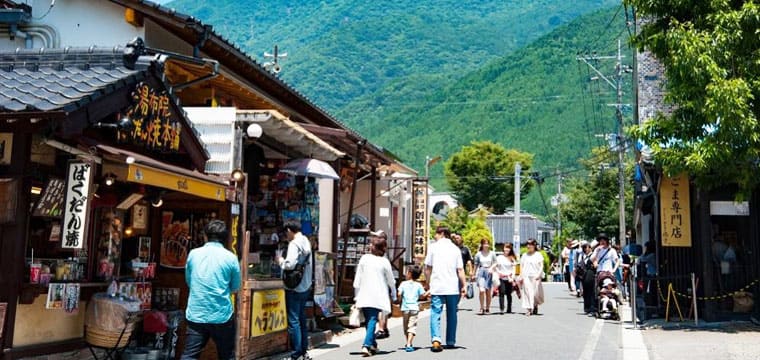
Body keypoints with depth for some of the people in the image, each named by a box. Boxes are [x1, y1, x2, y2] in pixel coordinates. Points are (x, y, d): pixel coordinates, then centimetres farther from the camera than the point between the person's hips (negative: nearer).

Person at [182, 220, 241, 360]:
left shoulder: (193, 254, 3)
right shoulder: (231, 257, -4)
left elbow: (188, 281, 15)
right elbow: (235, 288, 6)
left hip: (196, 315, 2)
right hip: (222, 315, -2)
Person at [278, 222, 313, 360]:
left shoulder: (294, 244, -15)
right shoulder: (306, 242, 10)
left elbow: (290, 265, -26)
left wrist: (281, 261, -7)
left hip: (294, 288, -8)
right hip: (305, 286, 9)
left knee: (293, 321, -4)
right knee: (302, 319, 16)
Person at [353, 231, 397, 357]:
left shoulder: (364, 258, 0)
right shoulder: (384, 261, -2)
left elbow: (357, 280, 1)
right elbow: (391, 281, 5)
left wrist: (356, 296, 9)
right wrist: (394, 296, 20)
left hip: (364, 297, 2)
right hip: (377, 297, -2)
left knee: (369, 320, 16)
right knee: (372, 321, -5)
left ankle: (373, 345, 23)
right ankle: (366, 345, -20)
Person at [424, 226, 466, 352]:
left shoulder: (433, 247, 1)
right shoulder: (455, 249, 6)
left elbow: (427, 268, 0)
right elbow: (460, 270, 0)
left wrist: (428, 283, 11)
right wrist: (463, 286, 6)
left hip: (437, 287, -2)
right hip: (453, 288, 2)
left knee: (435, 314, -3)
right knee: (451, 314, 14)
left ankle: (436, 340, -20)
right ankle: (451, 342, 18)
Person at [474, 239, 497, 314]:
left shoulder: (492, 254, 3)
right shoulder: (478, 254, 3)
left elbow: (495, 263, 8)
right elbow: (476, 265, 10)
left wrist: (491, 268, -10)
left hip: (489, 273, 1)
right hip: (481, 272, -1)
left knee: (488, 292, 5)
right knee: (481, 290, -15)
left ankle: (487, 308, 16)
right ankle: (482, 308, -4)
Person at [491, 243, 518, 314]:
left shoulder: (512, 258, 8)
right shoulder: (499, 257, 8)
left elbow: (513, 268, 4)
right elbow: (495, 266, 11)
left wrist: (512, 278, -6)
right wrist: (497, 274, -3)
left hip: (509, 278, 1)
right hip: (501, 278, 0)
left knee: (509, 294, 4)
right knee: (502, 293, -11)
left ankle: (509, 309, 13)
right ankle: (501, 309, -14)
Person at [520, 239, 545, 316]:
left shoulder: (538, 255, 5)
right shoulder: (524, 255, 13)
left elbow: (541, 266, 0)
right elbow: (521, 266, 14)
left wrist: (538, 275, -12)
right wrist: (521, 276, 4)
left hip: (535, 277, -2)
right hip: (526, 277, 2)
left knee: (536, 292, -1)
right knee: (527, 292, -6)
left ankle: (535, 305, 26)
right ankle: (528, 309, -6)